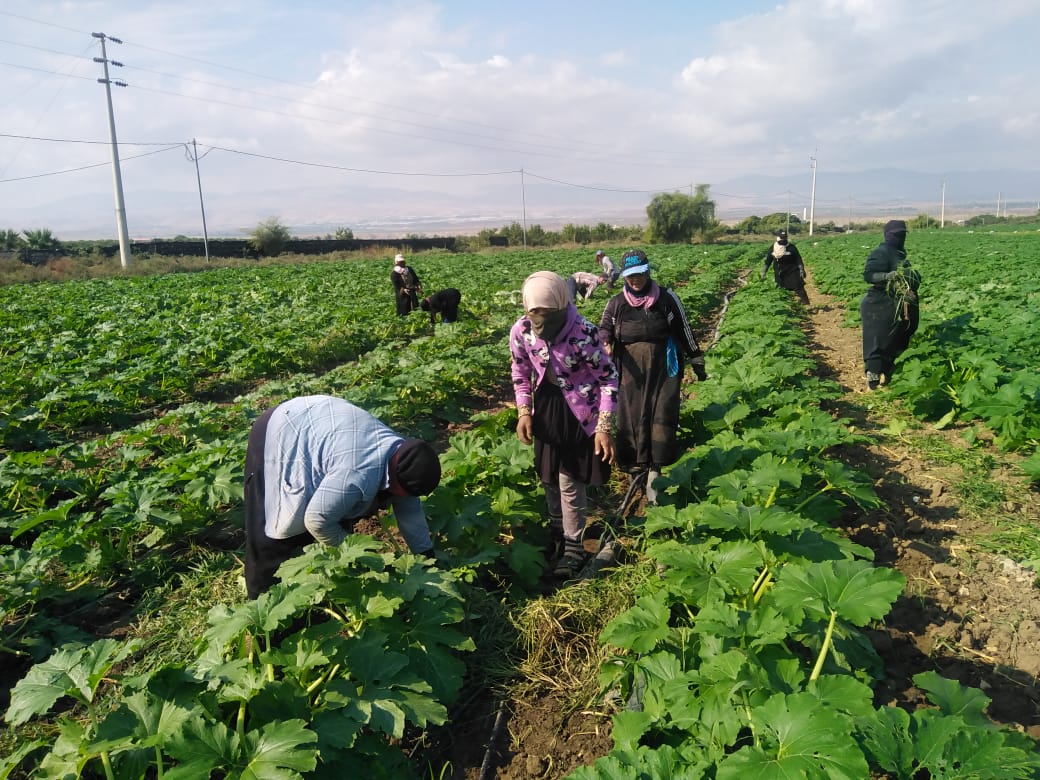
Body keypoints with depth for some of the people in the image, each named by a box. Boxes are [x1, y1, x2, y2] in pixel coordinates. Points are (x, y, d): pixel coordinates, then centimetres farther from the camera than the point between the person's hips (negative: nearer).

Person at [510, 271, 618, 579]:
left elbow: (609, 378, -18)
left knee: (570, 481, -1)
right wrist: (524, 412, -6)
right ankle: (557, 528, 45)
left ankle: (574, 547, 18)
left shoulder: (583, 333, -28)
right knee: (548, 476, 20)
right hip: (545, 407, 5)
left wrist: (605, 426, -21)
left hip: (579, 412, -5)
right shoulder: (520, 331, -14)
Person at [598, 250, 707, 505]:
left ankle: (654, 471, -1)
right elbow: (604, 330, 11)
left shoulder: (667, 298, -2)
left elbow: (684, 330, 6)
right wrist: (605, 344, -13)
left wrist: (697, 361, 10)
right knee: (632, 415, 4)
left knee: (661, 414, -6)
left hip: (663, 367, -1)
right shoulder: (616, 304, 1)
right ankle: (636, 462, 19)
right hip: (631, 370, 2)